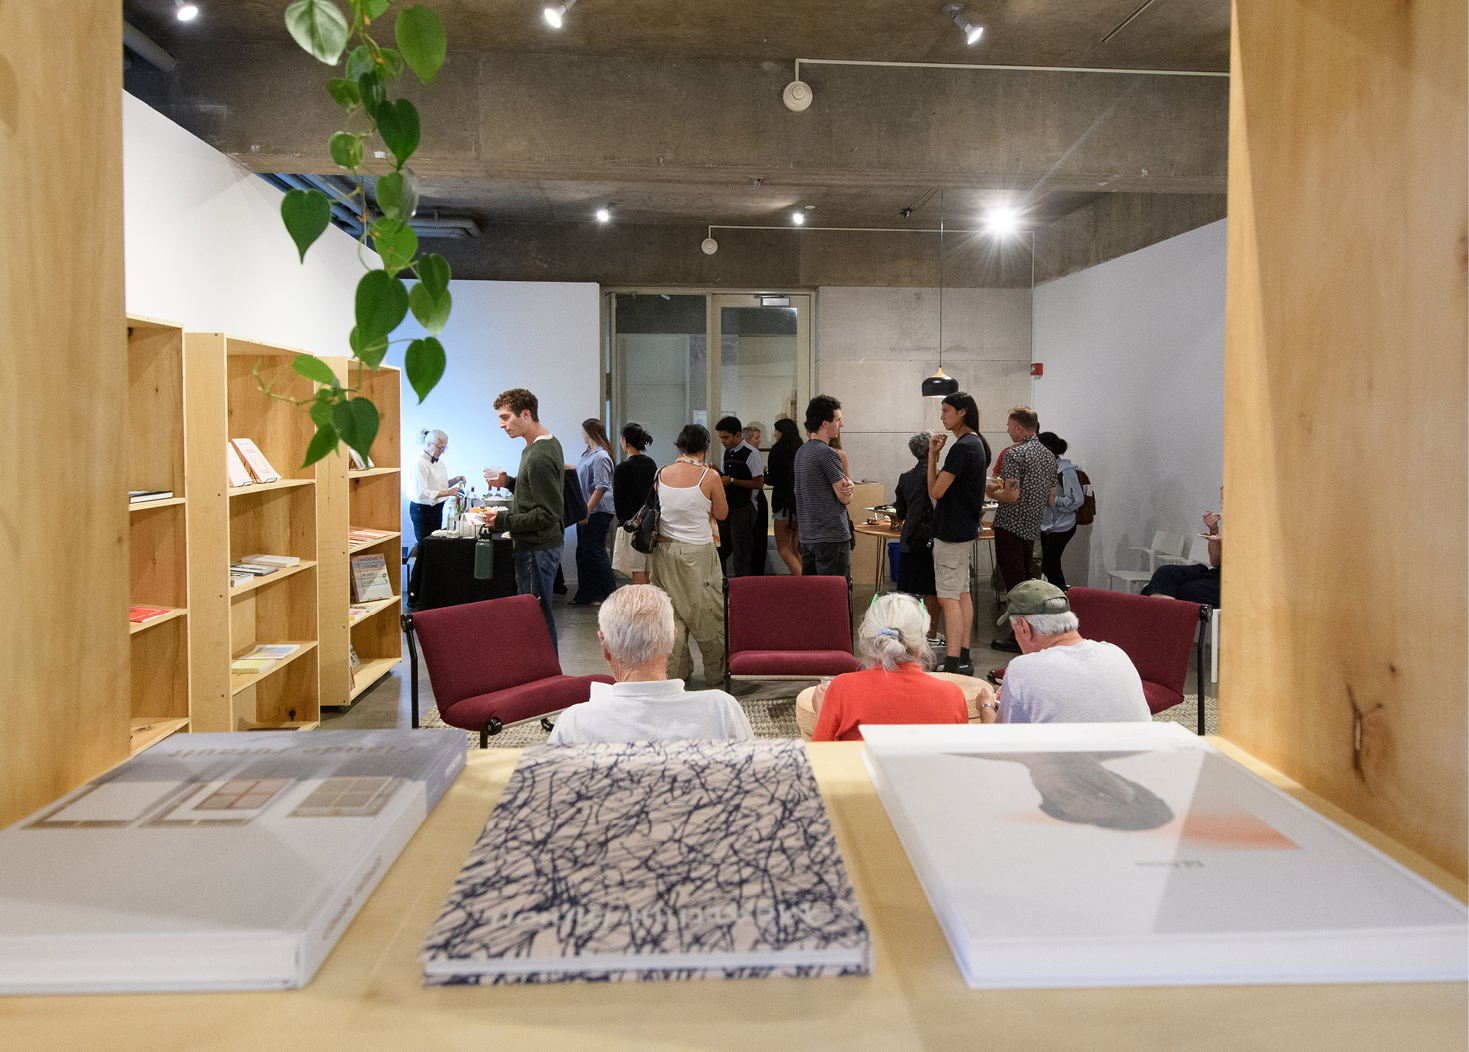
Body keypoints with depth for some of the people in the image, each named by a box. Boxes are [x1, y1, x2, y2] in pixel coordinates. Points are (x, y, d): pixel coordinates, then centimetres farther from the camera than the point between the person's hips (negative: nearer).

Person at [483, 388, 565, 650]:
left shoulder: (540, 457, -21)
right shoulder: (548, 443, 11)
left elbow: (548, 513, -23)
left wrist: (503, 520, -18)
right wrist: (509, 483, 11)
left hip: (537, 549, -10)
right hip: (536, 545, 10)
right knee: (540, 617, 15)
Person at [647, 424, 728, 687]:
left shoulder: (660, 474, -1)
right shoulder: (709, 477, -13)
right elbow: (721, 514, -1)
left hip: (665, 551, 4)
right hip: (697, 554, -4)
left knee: (670, 612, 13)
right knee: (708, 614, 8)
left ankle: (675, 669, 20)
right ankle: (715, 673, 18)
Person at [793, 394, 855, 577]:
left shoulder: (801, 452, 14)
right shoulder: (828, 454, -15)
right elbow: (846, 498, -13)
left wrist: (847, 485, -2)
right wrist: (849, 487, 9)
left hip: (807, 537, 9)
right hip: (833, 536, -9)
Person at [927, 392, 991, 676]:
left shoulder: (962, 447, -19)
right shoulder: (976, 444, 14)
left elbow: (936, 490, -18)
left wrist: (932, 454, -6)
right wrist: (935, 454, 6)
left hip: (952, 532, -11)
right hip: (965, 527, 11)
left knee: (948, 597, -9)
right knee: (962, 593, 13)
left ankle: (952, 665, -10)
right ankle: (963, 658, 20)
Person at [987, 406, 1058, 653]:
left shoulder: (1015, 454, -15)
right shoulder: (1049, 455, 11)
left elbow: (1012, 495, -22)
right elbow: (1050, 499, 16)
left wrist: (991, 492, -2)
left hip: (1011, 526, -8)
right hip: (1033, 526, 8)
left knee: (1014, 580, -3)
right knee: (1027, 579, 16)